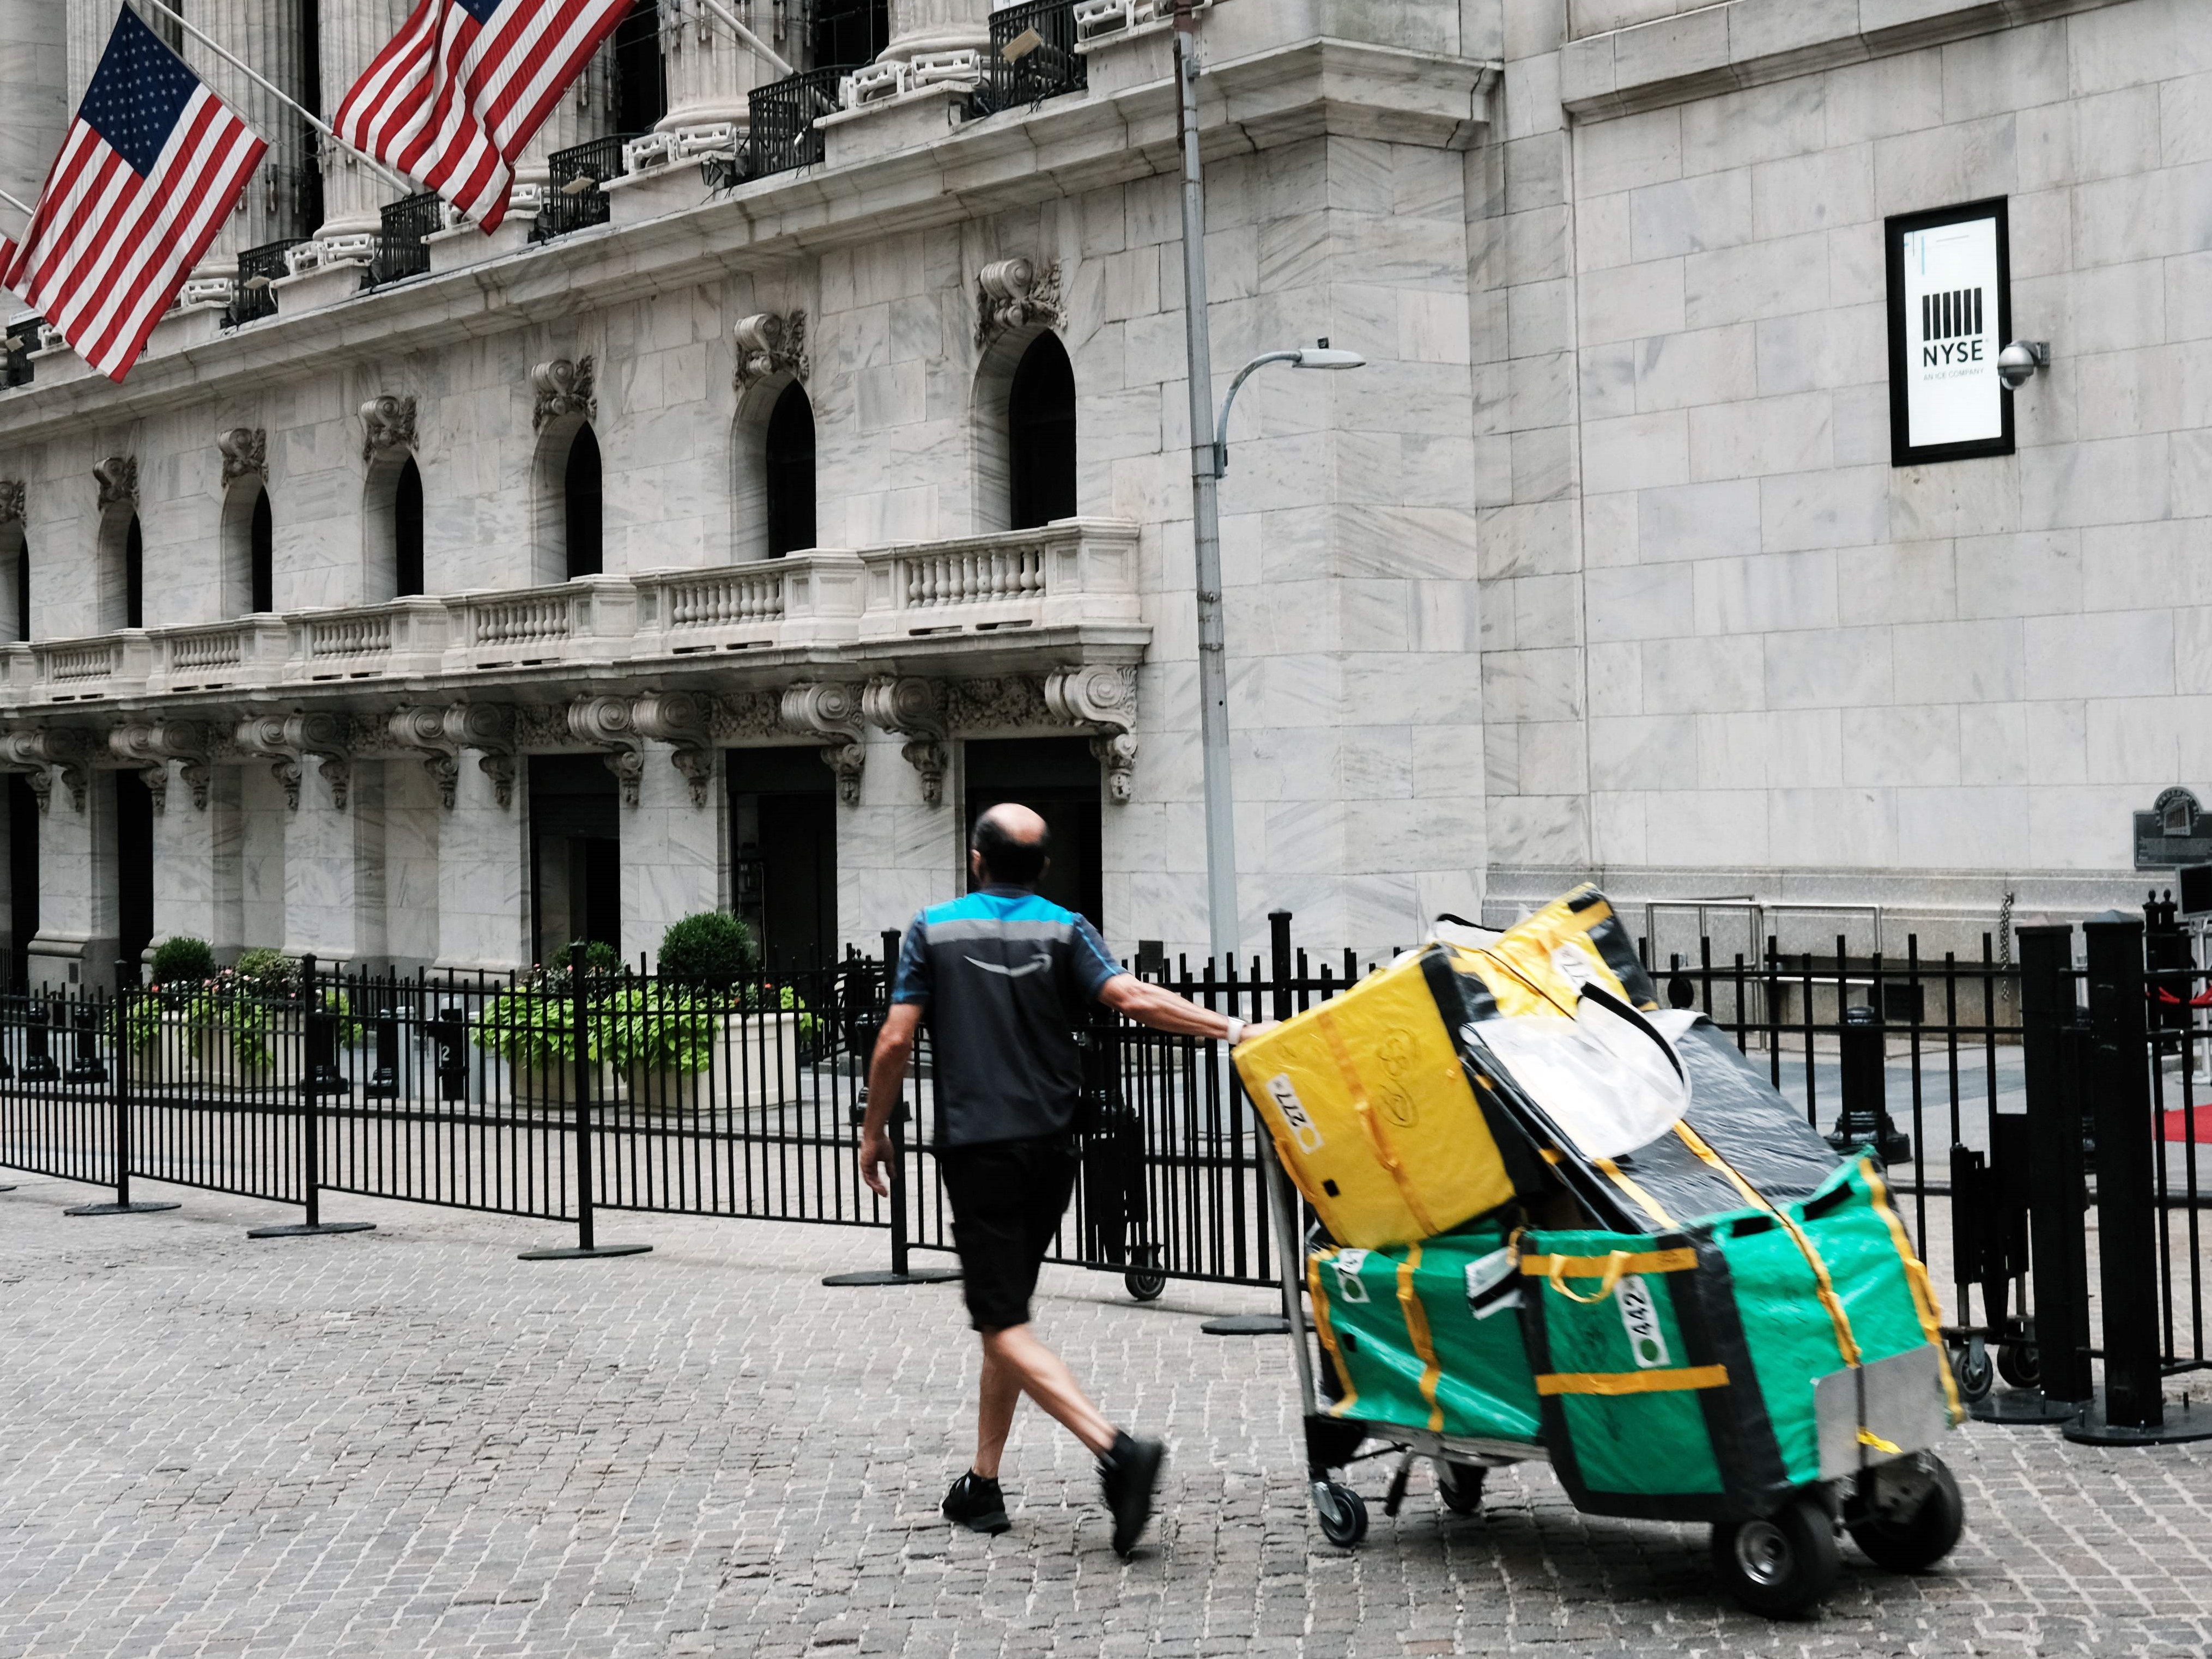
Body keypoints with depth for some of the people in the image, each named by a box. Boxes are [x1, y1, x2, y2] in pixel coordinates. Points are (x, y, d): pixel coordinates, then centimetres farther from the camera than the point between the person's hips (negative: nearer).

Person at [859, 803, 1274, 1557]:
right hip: (1050, 1148, 4)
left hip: (977, 1149, -4)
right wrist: (1232, 1029, -14)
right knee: (1006, 1310, 17)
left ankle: (1115, 1448, -26)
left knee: (1004, 1325, -7)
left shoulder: (934, 930, 0)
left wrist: (874, 1133, 10)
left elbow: (895, 1043, -3)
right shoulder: (1063, 930, 4)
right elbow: (1132, 998, -13)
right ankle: (983, 1486, 19)